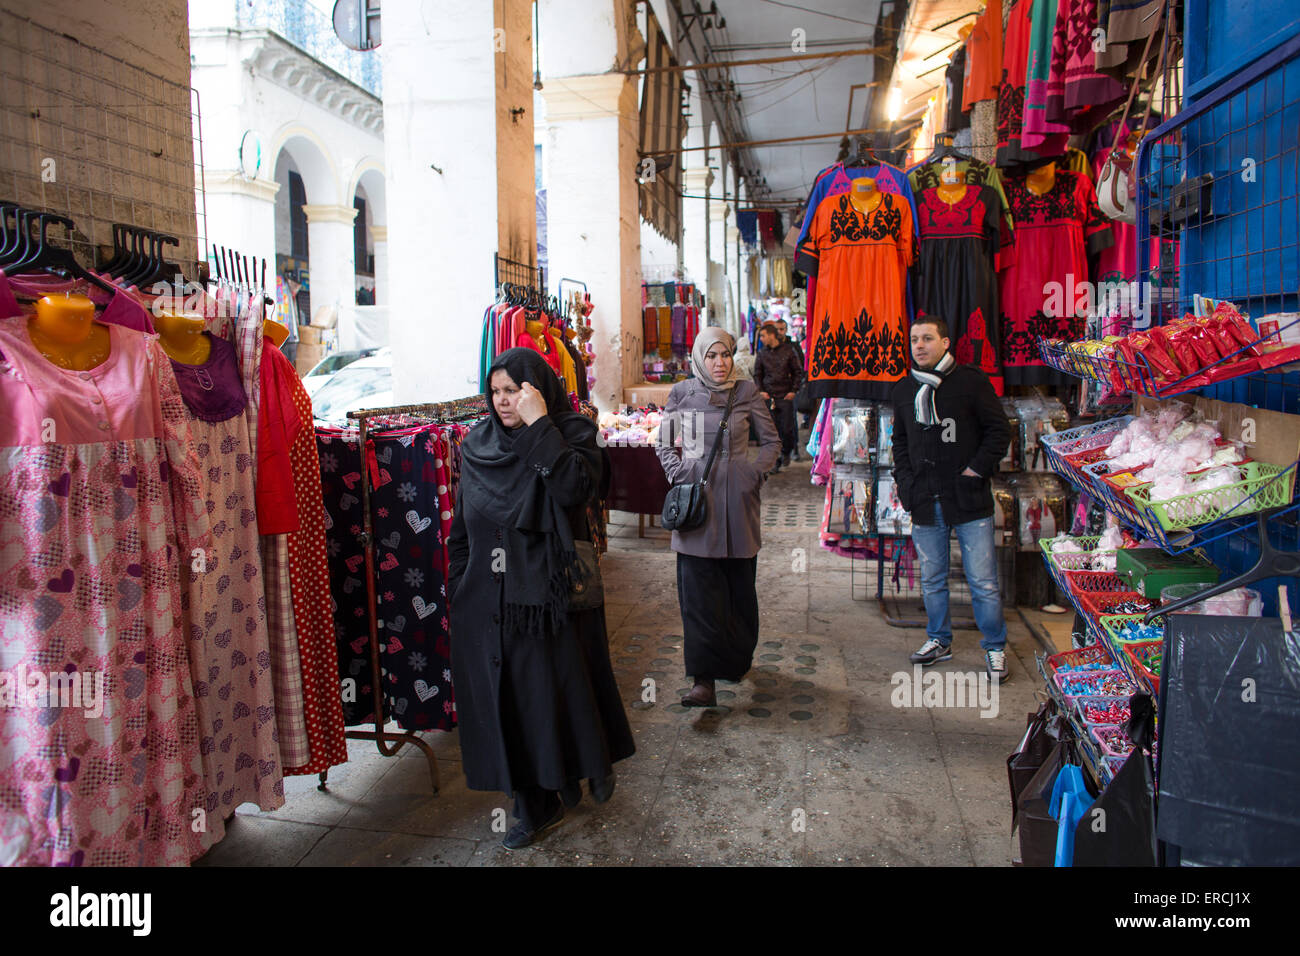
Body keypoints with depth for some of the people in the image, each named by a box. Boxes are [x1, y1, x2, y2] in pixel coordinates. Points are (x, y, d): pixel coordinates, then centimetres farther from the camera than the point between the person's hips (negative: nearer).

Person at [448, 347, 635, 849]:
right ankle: (535, 804, 28)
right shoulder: (478, 445, 7)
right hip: (487, 604, 4)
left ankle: (594, 763, 39)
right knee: (505, 701, 10)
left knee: (560, 690, 8)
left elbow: (576, 488, -28)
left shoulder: (571, 434, -7)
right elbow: (461, 527, 12)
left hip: (548, 599, -4)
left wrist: (539, 424, -24)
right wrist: (457, 592, 11)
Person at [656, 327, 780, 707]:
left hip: (736, 496, 1)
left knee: (739, 584, 10)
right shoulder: (682, 393, 5)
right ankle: (705, 680, -6)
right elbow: (664, 444, 14)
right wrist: (679, 473, -1)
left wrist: (755, 472, -2)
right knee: (698, 589, -7)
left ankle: (738, 657, 33)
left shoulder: (747, 392, 3)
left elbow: (772, 441, 11)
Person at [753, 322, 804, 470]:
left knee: (787, 429, 0)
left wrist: (793, 390, -2)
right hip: (768, 397, 1)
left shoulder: (788, 350, 1)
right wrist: (760, 390, -2)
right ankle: (775, 460, 9)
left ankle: (786, 452, 26)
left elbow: (798, 372, 7)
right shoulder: (761, 354, 5)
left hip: (785, 396, -1)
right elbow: (757, 375, 13)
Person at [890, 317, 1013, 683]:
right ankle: (939, 640, 32)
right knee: (932, 579, 14)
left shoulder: (971, 381, -5)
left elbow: (999, 430, -2)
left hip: (969, 500, -4)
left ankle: (994, 648, 18)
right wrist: (905, 480, 7)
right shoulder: (903, 389, 9)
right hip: (926, 502, 4)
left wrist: (978, 468, -10)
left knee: (983, 582, 1)